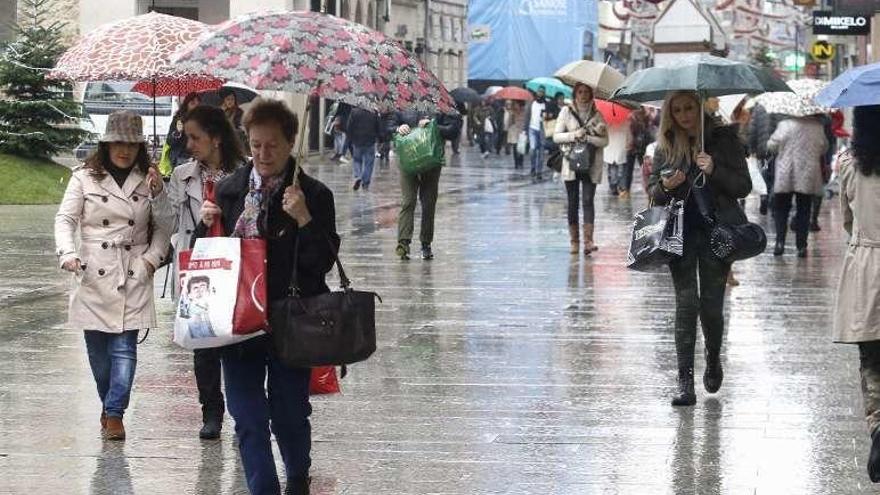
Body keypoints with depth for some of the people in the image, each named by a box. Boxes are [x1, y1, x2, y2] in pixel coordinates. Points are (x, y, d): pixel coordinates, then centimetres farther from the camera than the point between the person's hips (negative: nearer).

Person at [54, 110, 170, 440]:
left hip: (133, 277, 0)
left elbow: (162, 225, 13)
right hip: (93, 275, 0)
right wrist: (68, 254, -16)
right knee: (97, 348, 6)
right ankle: (110, 406, 24)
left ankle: (114, 413, -7)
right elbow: (65, 219, 0)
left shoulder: (148, 182, 8)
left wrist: (153, 257, -2)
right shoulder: (85, 178, 3)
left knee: (124, 347, -8)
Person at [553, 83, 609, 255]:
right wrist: (574, 135, -16)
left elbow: (605, 141, 0)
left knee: (588, 200, -11)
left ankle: (588, 240, -18)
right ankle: (574, 241, 10)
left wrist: (588, 138, -15)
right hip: (571, 162, 0)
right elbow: (556, 137, -1)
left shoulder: (597, 115, 5)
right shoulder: (566, 112, 4)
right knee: (573, 202, 3)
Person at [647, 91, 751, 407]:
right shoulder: (666, 146, 7)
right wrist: (665, 186, -12)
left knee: (711, 306, 2)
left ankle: (713, 360, 32)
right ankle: (685, 381, -4)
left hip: (716, 232, -1)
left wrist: (714, 171, -18)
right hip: (680, 234, 1)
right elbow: (653, 193, 11)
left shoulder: (722, 138, 1)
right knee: (686, 304, -5)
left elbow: (744, 187, -2)